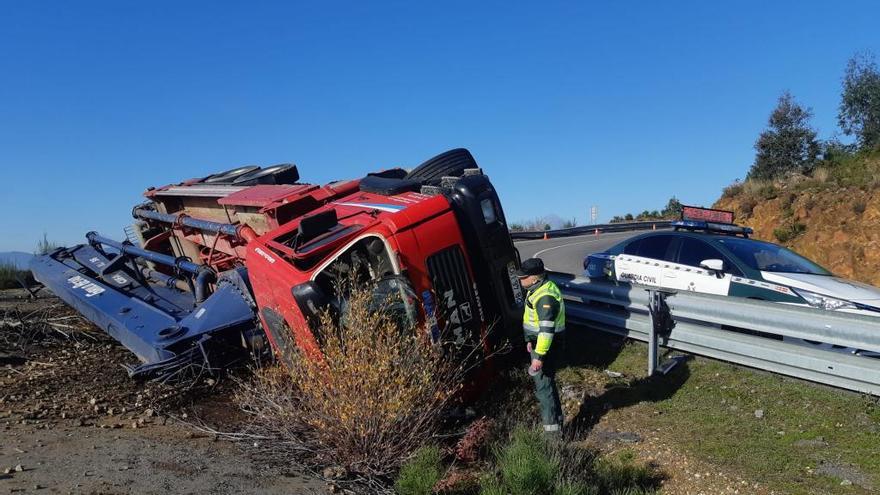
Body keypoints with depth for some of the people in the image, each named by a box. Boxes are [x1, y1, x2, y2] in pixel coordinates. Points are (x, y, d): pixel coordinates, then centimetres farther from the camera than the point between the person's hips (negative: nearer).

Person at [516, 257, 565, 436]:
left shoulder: (545, 297, -27)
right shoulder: (539, 288, 6)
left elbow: (547, 330, -29)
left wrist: (539, 356, -27)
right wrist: (531, 340, 21)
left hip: (547, 347, -10)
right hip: (538, 343, 10)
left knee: (544, 385, -5)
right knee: (543, 382, 21)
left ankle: (553, 428, 3)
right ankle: (555, 417, 35)